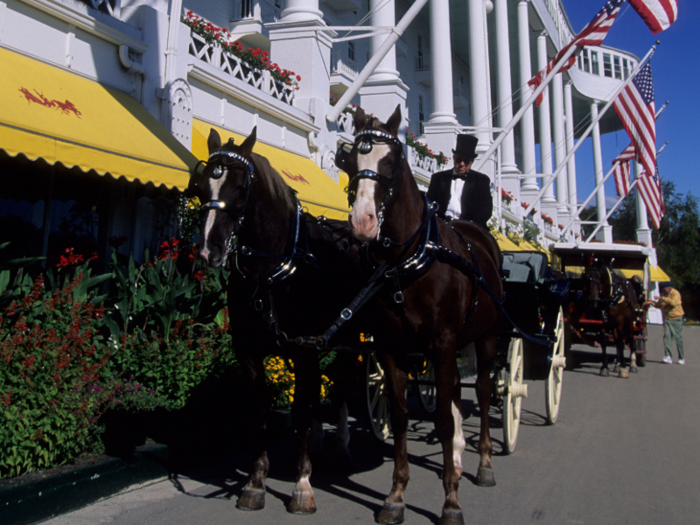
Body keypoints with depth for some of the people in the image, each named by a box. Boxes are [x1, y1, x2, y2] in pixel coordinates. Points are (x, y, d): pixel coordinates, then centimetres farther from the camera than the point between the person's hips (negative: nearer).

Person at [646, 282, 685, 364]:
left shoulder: (676, 294, -12)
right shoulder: (663, 294, 7)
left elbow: (673, 302, -31)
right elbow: (659, 305, 15)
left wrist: (661, 298, -32)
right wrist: (652, 302, -2)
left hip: (676, 318, -5)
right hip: (667, 319, 5)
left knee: (678, 338, 2)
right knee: (667, 336, -9)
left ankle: (681, 358, 14)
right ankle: (668, 356, -13)